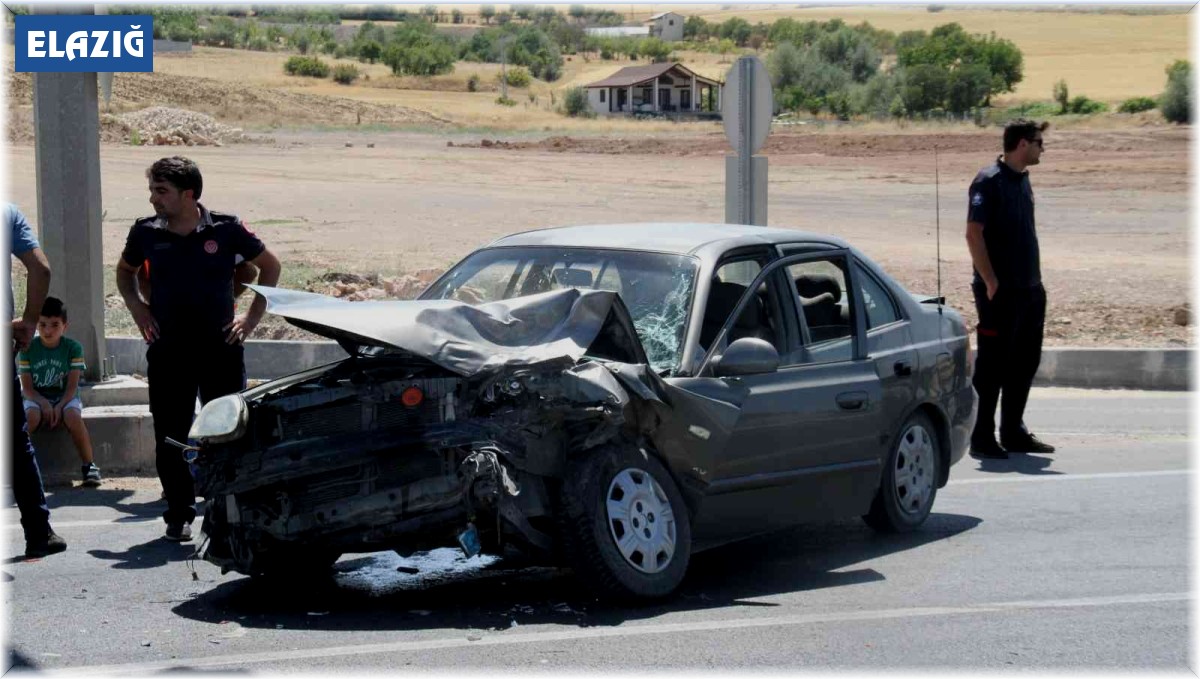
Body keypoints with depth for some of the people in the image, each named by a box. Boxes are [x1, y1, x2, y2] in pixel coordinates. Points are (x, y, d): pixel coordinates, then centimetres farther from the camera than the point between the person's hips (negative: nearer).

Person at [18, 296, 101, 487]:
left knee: (73, 416, -34)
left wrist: (59, 406, -25)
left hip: (65, 397, 0)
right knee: (30, 416, -35)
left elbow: (72, 386, -8)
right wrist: (44, 403, -24)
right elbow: (27, 388, -6)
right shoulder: (28, 349, -4)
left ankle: (89, 466, -23)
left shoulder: (73, 348, -6)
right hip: (36, 398, 0)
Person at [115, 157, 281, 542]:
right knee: (170, 437, 2)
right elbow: (125, 271, 22)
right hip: (167, 351, 2)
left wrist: (253, 316, 3)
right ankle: (179, 515, 13)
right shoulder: (146, 233, 1)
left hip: (221, 348, -2)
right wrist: (136, 308, 7)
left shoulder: (225, 230, -5)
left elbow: (269, 266, 9)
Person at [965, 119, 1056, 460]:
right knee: (992, 364, -3)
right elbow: (973, 233, -17)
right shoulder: (989, 181, -12)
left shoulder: (1022, 179, 15)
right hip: (1000, 291, -9)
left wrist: (1035, 280, 16)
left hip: (1030, 290, 9)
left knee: (1025, 362, 13)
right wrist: (991, 283, -20)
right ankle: (982, 438, 4)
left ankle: (1013, 432, 23)